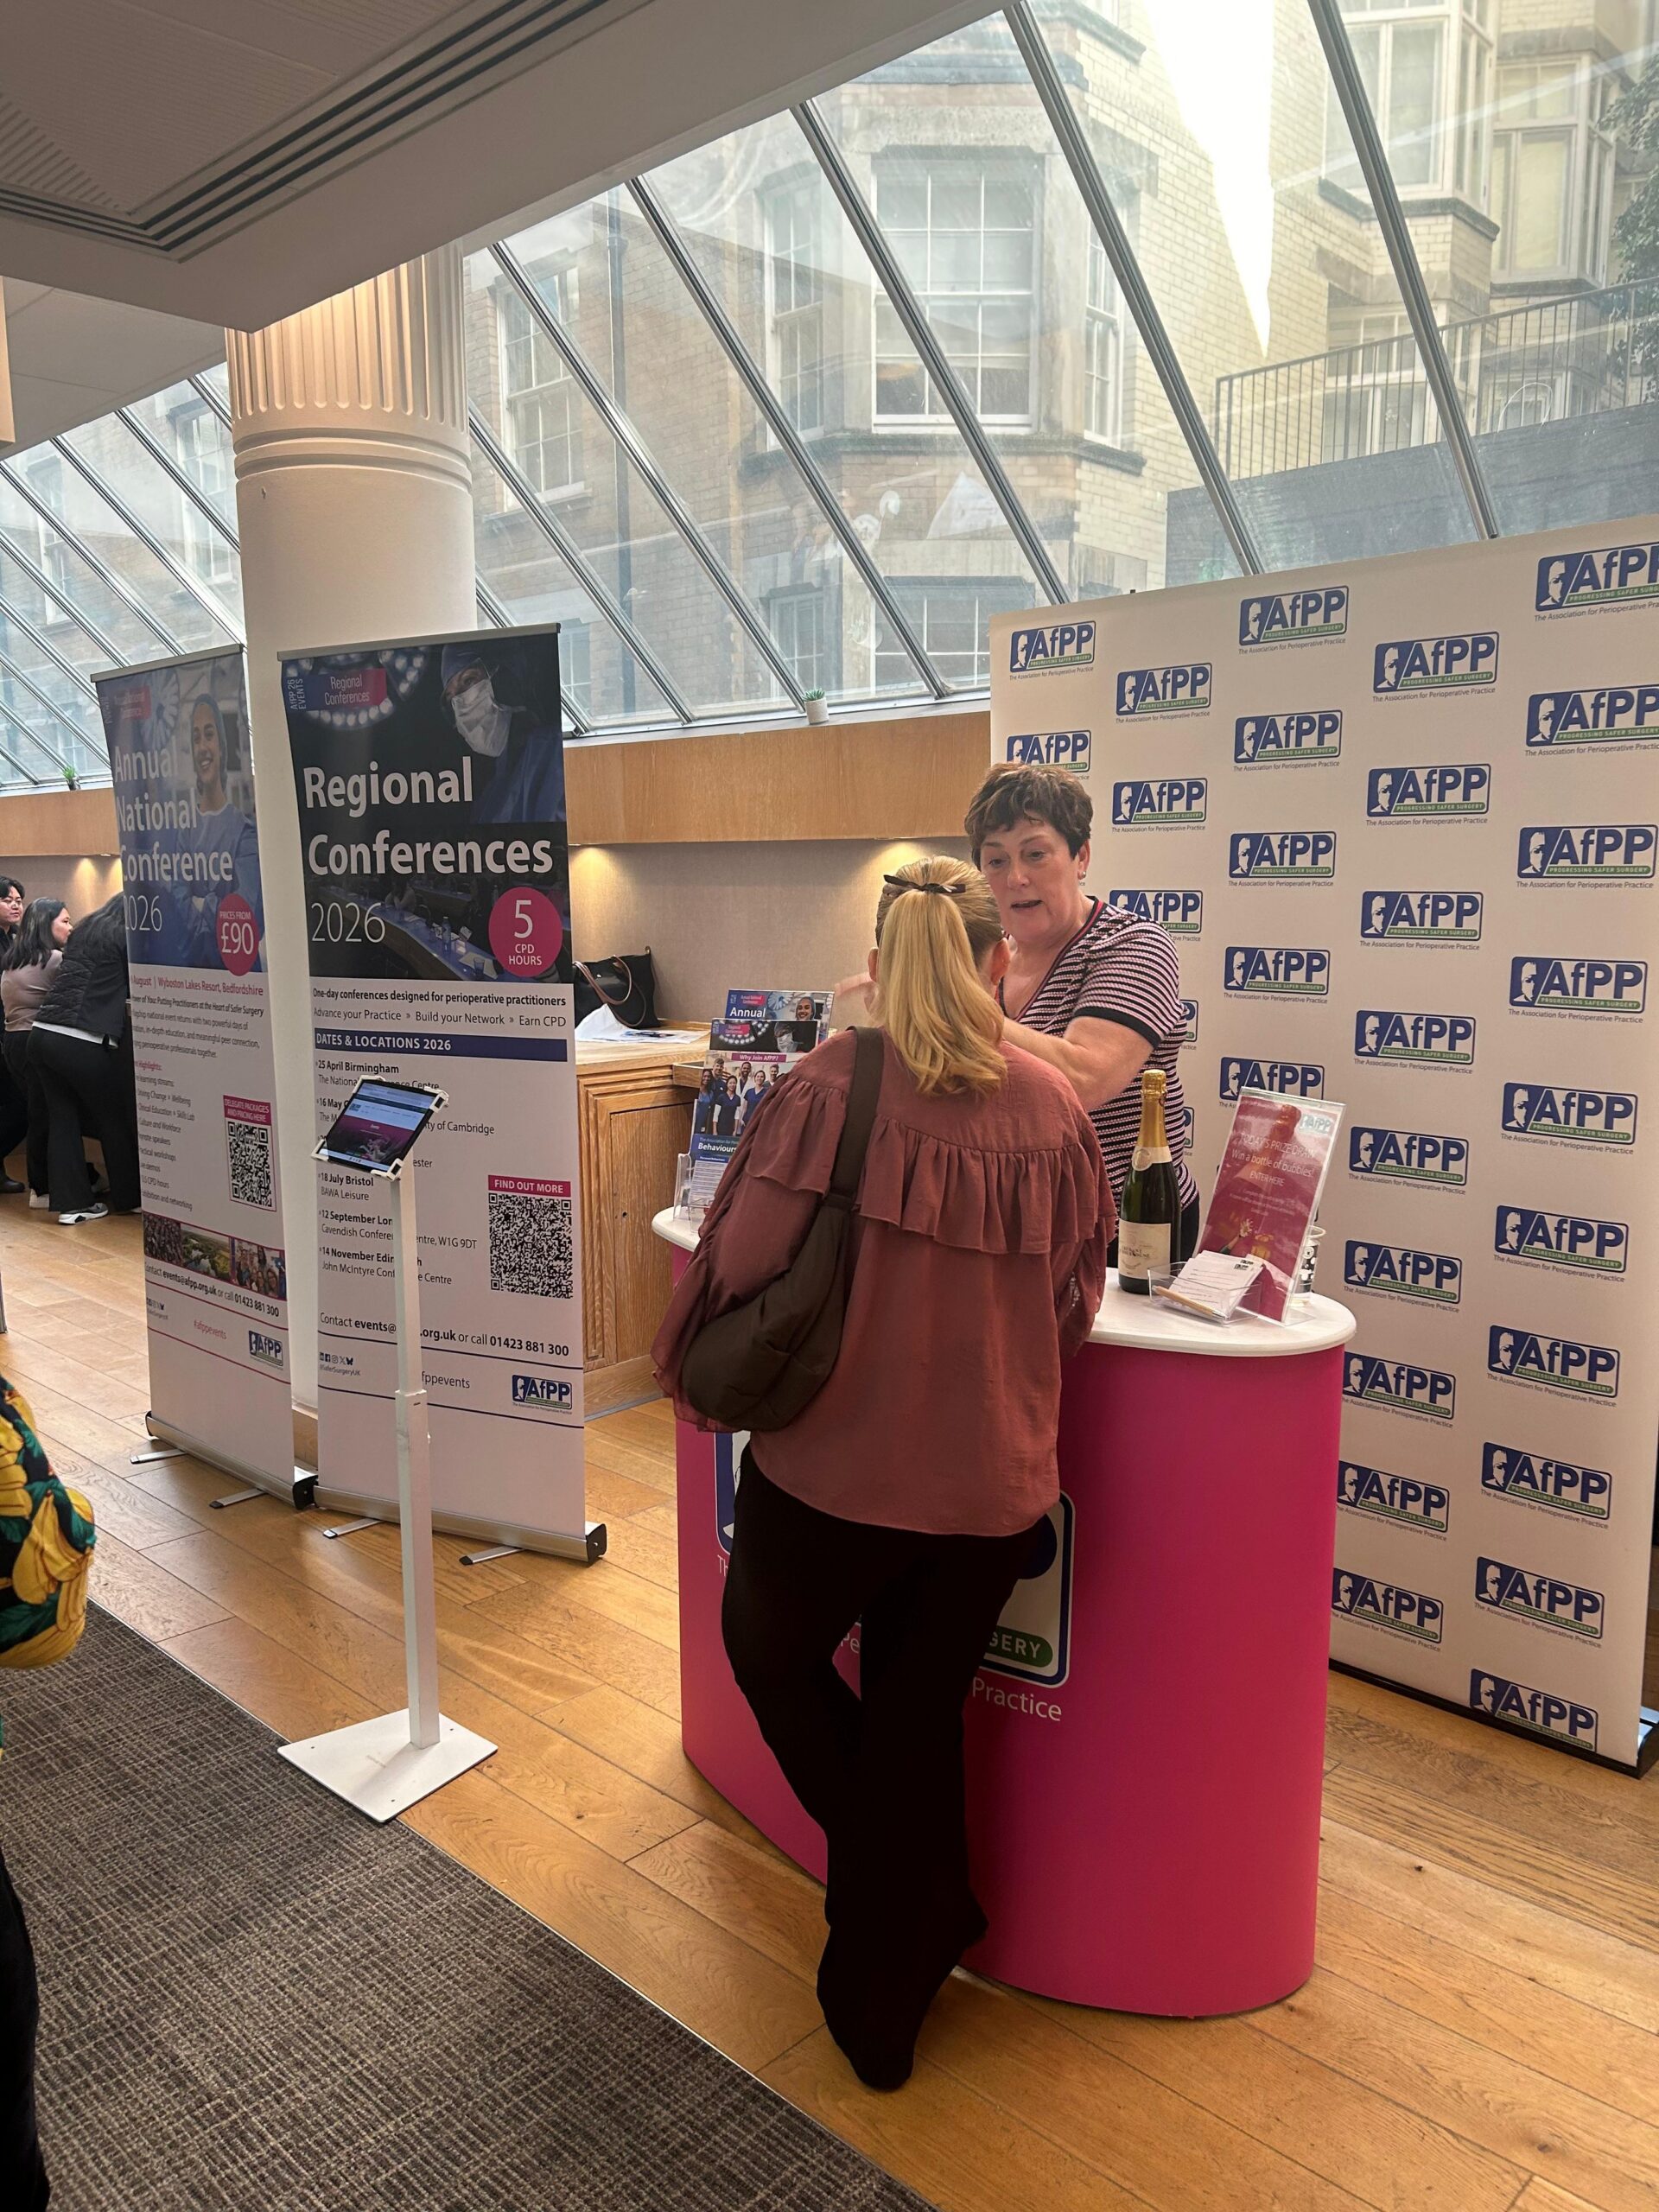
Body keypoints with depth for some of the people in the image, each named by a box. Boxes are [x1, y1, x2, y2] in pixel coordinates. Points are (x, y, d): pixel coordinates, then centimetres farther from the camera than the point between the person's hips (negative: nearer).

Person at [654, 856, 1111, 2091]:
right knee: (920, 1722, 19)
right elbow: (1073, 1304, 5)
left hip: (833, 1459, -3)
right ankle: (882, 2012, 36)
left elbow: (742, 1258, -13)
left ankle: (925, 1908, 31)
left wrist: (695, 1370, 6)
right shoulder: (1051, 1108, -4)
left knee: (771, 1651, 26)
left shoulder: (831, 1084, -14)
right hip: (989, 1479, 3)